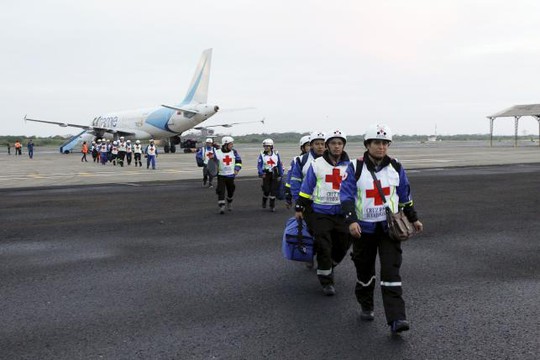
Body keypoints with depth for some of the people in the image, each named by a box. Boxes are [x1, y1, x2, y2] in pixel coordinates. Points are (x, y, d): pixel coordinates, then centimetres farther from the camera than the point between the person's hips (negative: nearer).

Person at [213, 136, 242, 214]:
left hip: (230, 175, 3)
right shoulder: (217, 152, -8)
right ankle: (221, 207, -11)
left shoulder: (234, 152, 2)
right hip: (221, 175, -3)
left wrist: (236, 169, -1)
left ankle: (229, 202, 41)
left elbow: (238, 161, 11)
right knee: (221, 191, -12)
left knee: (231, 190, 15)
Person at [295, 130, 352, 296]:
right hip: (320, 212, -3)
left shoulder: (350, 166, 5)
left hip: (342, 213, 3)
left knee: (342, 245, 10)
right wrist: (299, 208, 2)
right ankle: (326, 281, 11)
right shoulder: (317, 164, -1)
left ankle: (327, 267, 38)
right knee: (323, 246, -5)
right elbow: (306, 188, 3)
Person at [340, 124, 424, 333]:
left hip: (389, 227, 1)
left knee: (391, 272, -9)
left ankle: (396, 318, -12)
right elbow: (346, 196, -12)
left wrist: (413, 218, 23)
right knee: (364, 270, 13)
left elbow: (405, 196, 17)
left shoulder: (396, 167, 5)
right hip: (364, 228, -1)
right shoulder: (356, 168, -5)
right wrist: (351, 220, -25)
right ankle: (366, 307, 35)